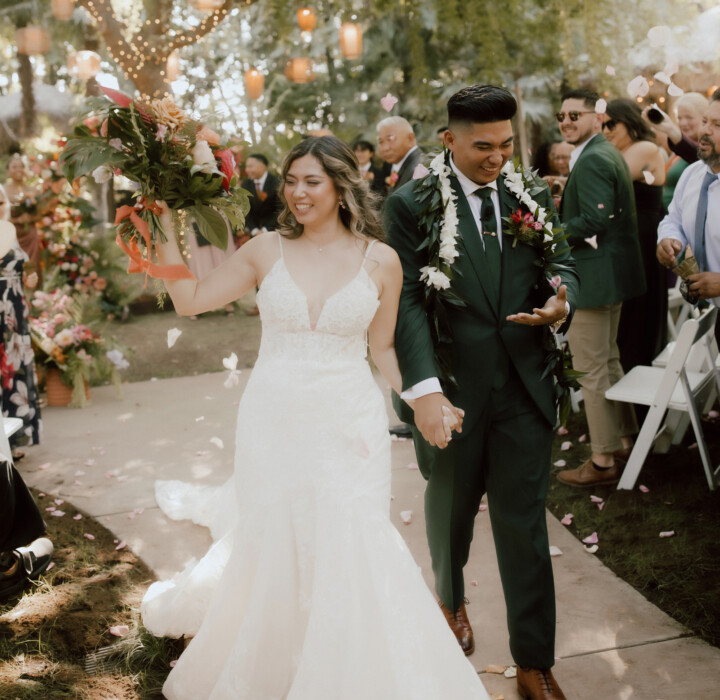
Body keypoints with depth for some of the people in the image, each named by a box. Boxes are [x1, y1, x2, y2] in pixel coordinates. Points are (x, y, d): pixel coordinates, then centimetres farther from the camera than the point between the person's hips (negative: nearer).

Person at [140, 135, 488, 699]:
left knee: (350, 549, -1)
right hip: (274, 422, 1)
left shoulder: (380, 260, -1)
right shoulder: (267, 251, 1)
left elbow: (384, 348, 7)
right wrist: (165, 228, -5)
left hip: (348, 426, -1)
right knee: (269, 544, 11)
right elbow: (191, 299, 2)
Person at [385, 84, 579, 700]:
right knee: (451, 506, 21)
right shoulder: (411, 205, -6)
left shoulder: (534, 196, 6)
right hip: (451, 391, -1)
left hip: (525, 389, 2)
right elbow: (407, 301, -13)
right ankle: (450, 597, 52)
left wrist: (562, 302, -14)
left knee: (525, 524, 5)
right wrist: (423, 388, -24)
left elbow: (562, 266, 11)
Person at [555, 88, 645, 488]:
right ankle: (625, 438, 34)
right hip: (613, 271, 11)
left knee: (591, 370, -3)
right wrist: (558, 208, 11)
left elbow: (593, 222, -26)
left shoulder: (591, 160, -18)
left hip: (593, 276, -11)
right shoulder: (608, 153, 14)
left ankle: (604, 461, 5)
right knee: (609, 361, 21)